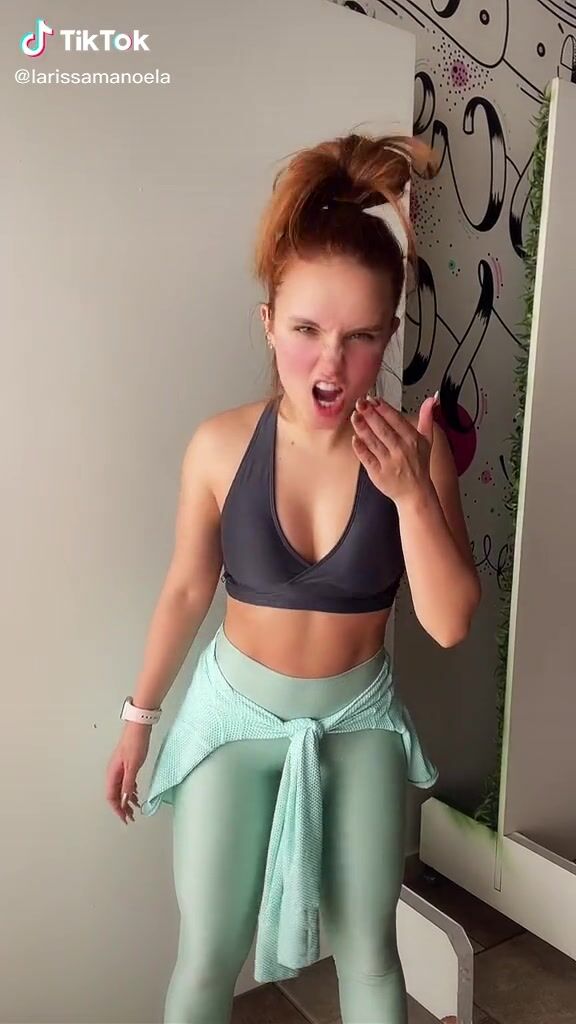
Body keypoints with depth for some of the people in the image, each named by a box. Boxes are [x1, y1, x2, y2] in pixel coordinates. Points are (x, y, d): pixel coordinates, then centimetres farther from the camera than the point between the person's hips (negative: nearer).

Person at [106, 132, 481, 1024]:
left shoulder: (414, 450, -18)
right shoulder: (220, 447, -18)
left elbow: (450, 624, -17)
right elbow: (187, 590, -4)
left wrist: (413, 492, -32)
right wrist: (141, 715, 7)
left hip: (360, 716, 1)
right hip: (237, 711, 0)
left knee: (368, 952, 17)